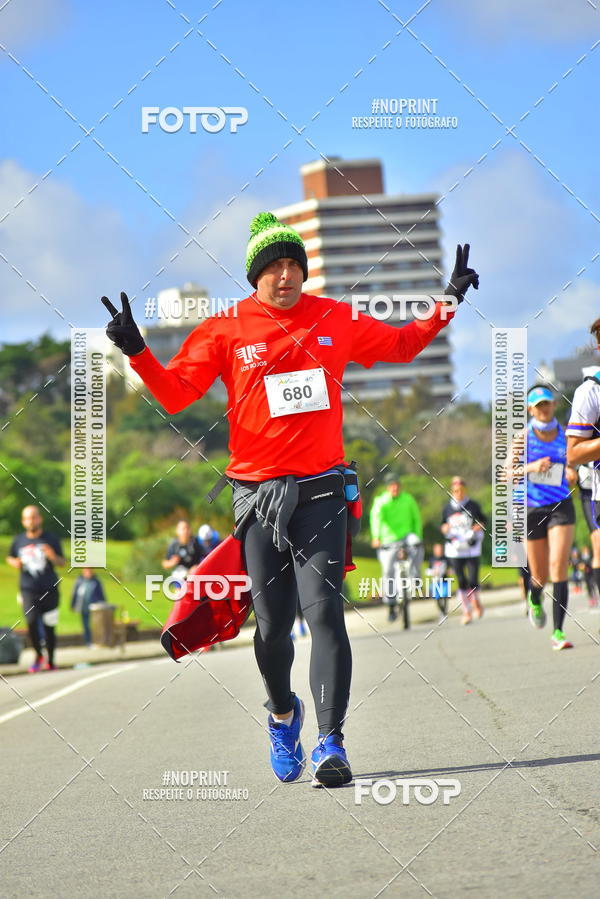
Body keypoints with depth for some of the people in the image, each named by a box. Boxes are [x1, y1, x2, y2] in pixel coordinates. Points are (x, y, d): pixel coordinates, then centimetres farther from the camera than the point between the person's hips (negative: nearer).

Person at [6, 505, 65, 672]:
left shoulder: (51, 539, 2)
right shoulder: (19, 541, 6)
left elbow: (62, 562, 5)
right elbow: (10, 557, 22)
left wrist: (53, 557, -17)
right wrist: (15, 562, -1)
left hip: (49, 589, 0)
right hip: (28, 589, 0)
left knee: (49, 627, 4)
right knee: (31, 622, -16)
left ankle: (50, 661, 21)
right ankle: (38, 655, 6)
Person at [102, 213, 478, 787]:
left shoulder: (336, 320, 7)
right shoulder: (225, 330, 2)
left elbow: (404, 345, 20)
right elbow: (175, 393, 0)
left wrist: (449, 302, 11)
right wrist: (136, 352, -15)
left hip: (321, 491, 0)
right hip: (258, 495, 0)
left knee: (323, 610, -13)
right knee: (272, 623, 3)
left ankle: (330, 742, -13)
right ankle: (282, 714, 33)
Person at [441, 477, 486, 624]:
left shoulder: (473, 506, 2)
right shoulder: (447, 508, 5)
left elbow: (483, 520, 10)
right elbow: (443, 525, 14)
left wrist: (480, 525, -11)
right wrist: (444, 528, -8)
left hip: (472, 548, -1)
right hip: (454, 548, 1)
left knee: (473, 580, -6)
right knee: (461, 581, -1)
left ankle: (476, 601, 25)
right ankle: (466, 611, 9)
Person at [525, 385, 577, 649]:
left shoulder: (564, 435, 4)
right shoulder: (524, 436, -2)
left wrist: (572, 475, -4)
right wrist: (531, 467, -22)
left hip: (561, 507, 0)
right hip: (532, 509, 0)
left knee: (559, 565, -18)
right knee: (540, 575, 9)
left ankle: (558, 631, -16)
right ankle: (535, 602, 47)